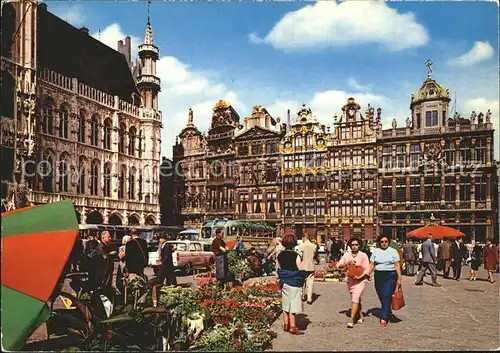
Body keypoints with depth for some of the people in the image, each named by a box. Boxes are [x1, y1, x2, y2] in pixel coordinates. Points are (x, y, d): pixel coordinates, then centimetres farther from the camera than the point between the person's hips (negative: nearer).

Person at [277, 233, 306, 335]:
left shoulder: (280, 255, 3)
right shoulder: (295, 255, -15)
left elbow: (279, 269, 10)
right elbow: (301, 270, -13)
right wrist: (302, 279, 3)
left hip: (284, 282, 6)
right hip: (294, 283, -6)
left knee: (285, 304, 15)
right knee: (293, 305, 1)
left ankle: (286, 325, 23)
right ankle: (292, 327, 5)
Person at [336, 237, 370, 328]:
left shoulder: (363, 255, -8)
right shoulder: (346, 255, 1)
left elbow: (367, 269, -8)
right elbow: (338, 265, 0)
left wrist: (360, 276, -22)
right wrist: (346, 264, -18)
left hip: (360, 281, -4)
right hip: (349, 281, 4)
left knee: (355, 299, -16)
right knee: (357, 300, 17)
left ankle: (351, 321, -16)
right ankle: (360, 316, 35)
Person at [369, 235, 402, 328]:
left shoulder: (393, 251, 4)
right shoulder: (375, 252, 9)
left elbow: (397, 265, 2)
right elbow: (371, 265, 6)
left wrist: (399, 278, -2)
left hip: (390, 276, -3)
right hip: (378, 276, 3)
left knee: (386, 297, -10)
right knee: (381, 297, 8)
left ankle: (383, 319, -12)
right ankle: (388, 312, 30)